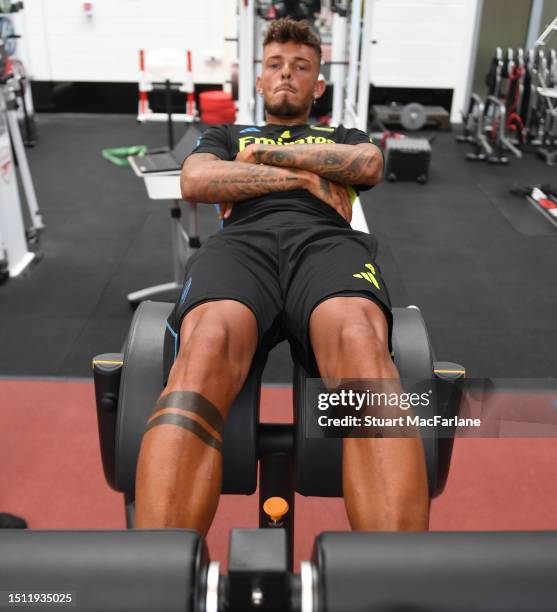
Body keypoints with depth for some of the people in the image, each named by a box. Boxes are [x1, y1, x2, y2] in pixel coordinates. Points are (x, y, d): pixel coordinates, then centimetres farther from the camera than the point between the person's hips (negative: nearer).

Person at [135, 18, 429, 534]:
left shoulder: (343, 138, 37)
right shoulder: (226, 136, 36)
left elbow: (368, 164, 10)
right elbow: (195, 182, 12)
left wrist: (266, 153, 12)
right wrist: (302, 176, 7)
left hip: (326, 240, 1)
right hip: (241, 240, 0)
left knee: (360, 340, -40)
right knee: (206, 345, -39)